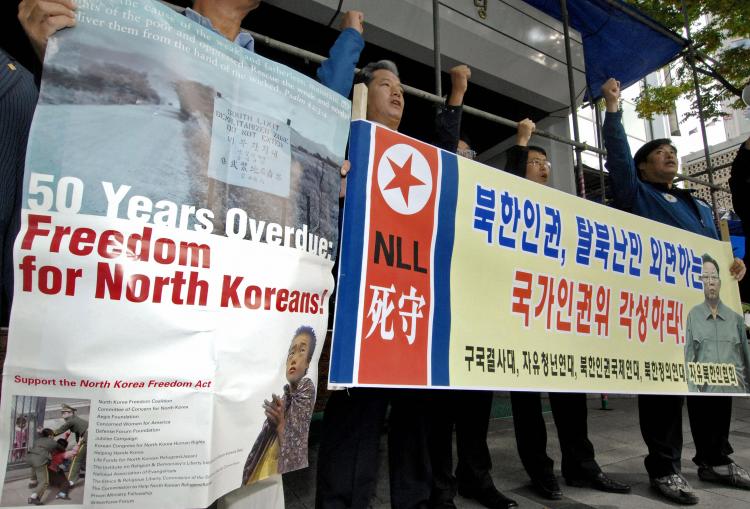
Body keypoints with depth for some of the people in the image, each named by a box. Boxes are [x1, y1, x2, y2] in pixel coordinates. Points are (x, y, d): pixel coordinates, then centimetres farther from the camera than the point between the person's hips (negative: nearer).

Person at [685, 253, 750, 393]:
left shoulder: (736, 318, 9)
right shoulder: (693, 316, 3)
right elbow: (689, 359, 0)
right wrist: (693, 390, -8)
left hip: (736, 388, 2)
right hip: (707, 389, -2)